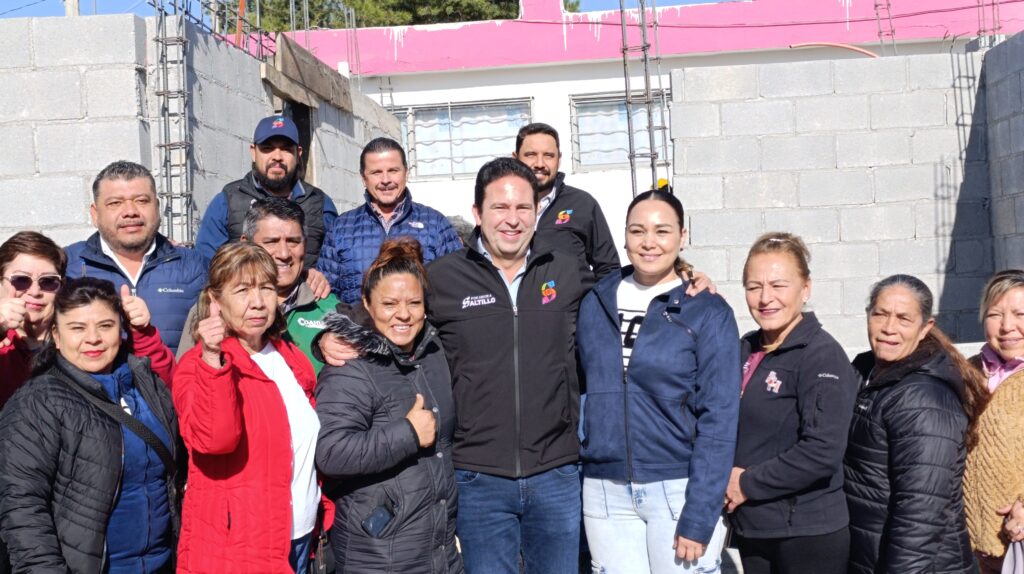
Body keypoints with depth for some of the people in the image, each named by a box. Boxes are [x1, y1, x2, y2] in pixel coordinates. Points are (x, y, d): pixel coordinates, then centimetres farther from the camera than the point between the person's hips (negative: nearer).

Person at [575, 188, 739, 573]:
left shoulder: (708, 312, -4)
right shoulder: (595, 303, 6)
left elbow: (718, 420, -8)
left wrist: (698, 519, -13)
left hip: (679, 489, -3)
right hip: (605, 494, 3)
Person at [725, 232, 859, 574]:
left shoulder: (822, 355, -13)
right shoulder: (747, 350, 8)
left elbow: (823, 452, -22)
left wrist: (748, 484, -14)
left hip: (808, 536, -6)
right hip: (751, 529, 6)